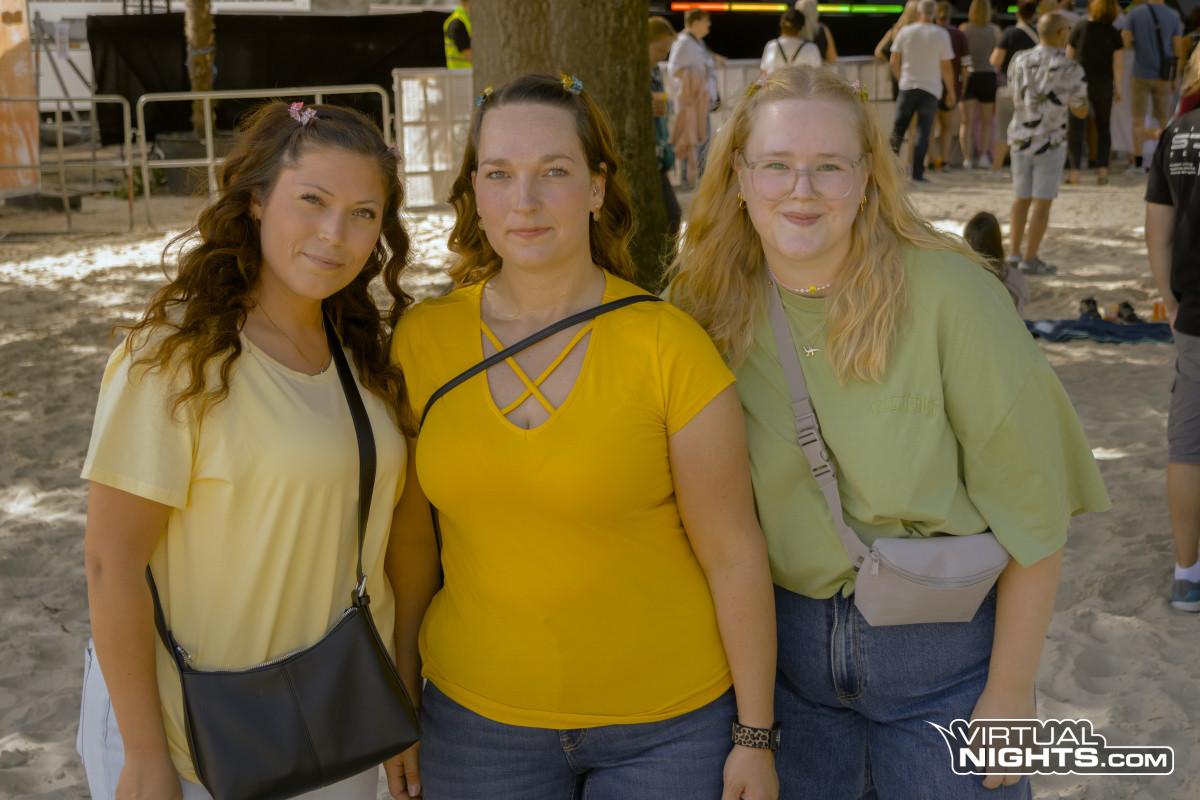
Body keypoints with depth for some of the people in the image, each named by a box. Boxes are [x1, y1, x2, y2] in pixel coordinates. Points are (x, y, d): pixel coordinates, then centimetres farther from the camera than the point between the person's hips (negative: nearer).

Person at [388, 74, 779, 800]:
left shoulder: (667, 345, -15)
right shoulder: (422, 339, -6)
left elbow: (733, 552, -9)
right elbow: (413, 526, 5)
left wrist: (755, 735, -5)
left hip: (664, 724, -2)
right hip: (476, 713, 3)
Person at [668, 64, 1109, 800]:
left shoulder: (949, 295, -18)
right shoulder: (710, 304, -6)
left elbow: (1030, 507, -13)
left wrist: (1010, 693, -10)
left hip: (941, 653, -3)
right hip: (783, 645, 3)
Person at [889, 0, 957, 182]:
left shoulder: (905, 32, 0)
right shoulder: (941, 34, -4)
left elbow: (894, 62, 4)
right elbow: (947, 67, -3)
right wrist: (951, 92, 7)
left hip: (907, 86, 1)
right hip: (931, 89, -1)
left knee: (898, 128, 10)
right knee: (923, 132, 1)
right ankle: (917, 173, -3)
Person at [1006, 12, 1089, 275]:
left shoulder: (1019, 61, 0)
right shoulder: (1070, 70, -13)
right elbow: (1081, 111, -3)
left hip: (1020, 139, 5)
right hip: (1050, 142, -5)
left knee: (1021, 199, 14)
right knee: (1042, 202, 0)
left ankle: (1014, 253, 16)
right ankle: (1030, 260, 0)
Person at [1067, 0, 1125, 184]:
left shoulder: (1080, 27, -4)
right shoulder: (1113, 33, -2)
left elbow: (1069, 57, -1)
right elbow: (1117, 63, -3)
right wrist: (1118, 88, 5)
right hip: (1104, 83, 1)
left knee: (1076, 127, 2)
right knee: (1103, 127, 14)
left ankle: (1075, 171, -6)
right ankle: (1103, 169, 8)